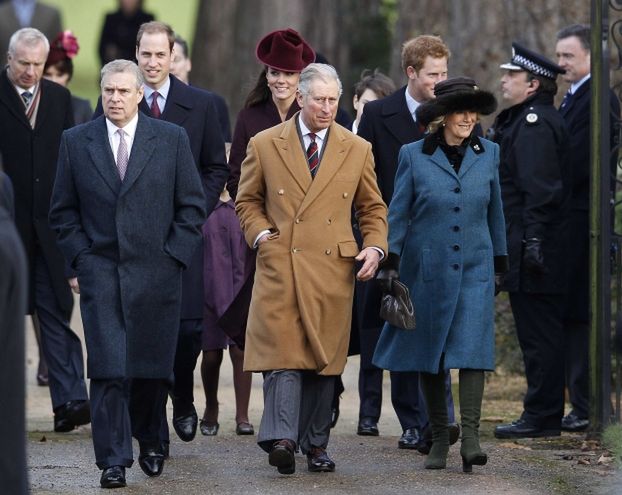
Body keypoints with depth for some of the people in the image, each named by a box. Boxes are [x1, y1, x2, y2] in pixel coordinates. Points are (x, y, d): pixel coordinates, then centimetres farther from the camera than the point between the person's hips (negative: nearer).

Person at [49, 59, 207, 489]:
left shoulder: (171, 139, 4)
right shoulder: (76, 142, 6)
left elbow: (193, 206, 6)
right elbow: (63, 210, 11)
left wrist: (174, 256, -2)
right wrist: (81, 256, -1)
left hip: (156, 272, 0)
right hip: (100, 271, 0)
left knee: (152, 366, 6)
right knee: (108, 369, -9)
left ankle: (150, 442, 30)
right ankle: (113, 460, -7)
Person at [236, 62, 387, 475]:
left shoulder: (357, 150, 9)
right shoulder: (265, 145, 5)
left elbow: (373, 208, 15)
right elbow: (247, 201, 14)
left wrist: (375, 246, -1)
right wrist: (261, 235, -3)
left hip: (332, 269, 2)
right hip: (280, 265, -2)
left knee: (325, 358, 5)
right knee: (283, 351, -12)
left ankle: (315, 443, 13)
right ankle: (281, 438, -19)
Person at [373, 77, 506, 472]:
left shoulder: (488, 154, 5)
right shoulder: (414, 156, -1)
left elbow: (495, 212, 14)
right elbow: (397, 213, 2)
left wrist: (500, 265, 16)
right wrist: (390, 263, -4)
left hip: (474, 267, 1)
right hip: (427, 268, 0)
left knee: (472, 349, -13)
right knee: (429, 354, 5)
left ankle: (471, 438, -18)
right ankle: (439, 440, 14)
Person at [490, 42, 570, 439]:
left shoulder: (535, 123, -14)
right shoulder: (522, 120, 18)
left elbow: (541, 188, -22)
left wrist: (534, 240, -25)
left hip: (534, 251, -11)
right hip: (530, 247, 11)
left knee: (539, 335, -6)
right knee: (541, 332, 13)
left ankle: (542, 417, -4)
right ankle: (544, 413, 18)